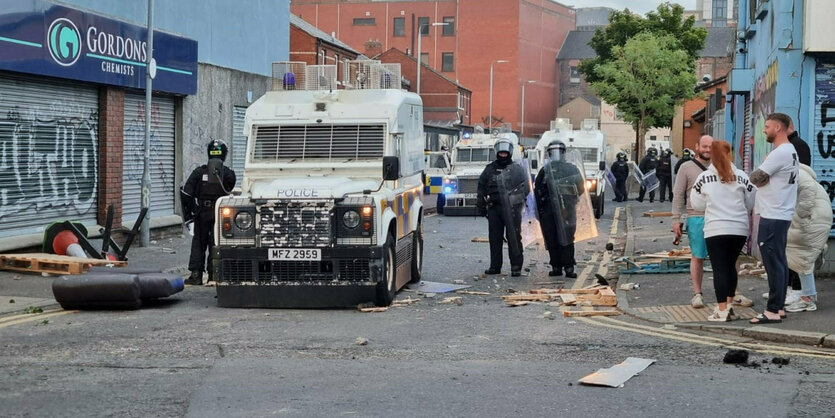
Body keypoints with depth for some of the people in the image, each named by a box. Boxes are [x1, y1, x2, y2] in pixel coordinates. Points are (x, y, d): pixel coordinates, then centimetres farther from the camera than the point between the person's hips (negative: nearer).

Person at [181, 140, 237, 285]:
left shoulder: (199, 172, -4)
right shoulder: (229, 174, -5)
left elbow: (185, 193, -7)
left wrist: (188, 213, 2)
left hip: (202, 214, 0)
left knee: (198, 243, 11)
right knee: (215, 244, 7)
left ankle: (196, 274, 7)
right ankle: (213, 275, 7)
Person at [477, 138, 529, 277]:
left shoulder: (517, 169, 8)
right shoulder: (489, 169, 15)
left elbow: (526, 187, 3)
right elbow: (481, 188, 17)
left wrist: (514, 197, -10)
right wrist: (481, 207, 13)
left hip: (512, 209, -3)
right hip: (494, 208, 3)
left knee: (514, 238, -6)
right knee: (494, 238, 5)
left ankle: (516, 267, -4)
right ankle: (495, 266, 12)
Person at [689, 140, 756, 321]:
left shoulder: (704, 177, -5)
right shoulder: (741, 176, -1)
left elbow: (696, 204, 4)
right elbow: (750, 202, 8)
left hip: (715, 230, -3)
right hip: (739, 229, 3)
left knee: (720, 269, 0)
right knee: (731, 266, 17)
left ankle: (722, 310, -3)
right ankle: (729, 305, 23)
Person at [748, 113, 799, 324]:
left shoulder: (780, 153, -17)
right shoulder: (790, 151, 17)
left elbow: (755, 178, -14)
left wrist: (757, 175, 5)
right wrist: (764, 178, -2)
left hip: (773, 217, -11)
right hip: (781, 215, 11)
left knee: (773, 263, -8)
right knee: (779, 262, 13)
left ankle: (773, 311, -6)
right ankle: (779, 307, 19)